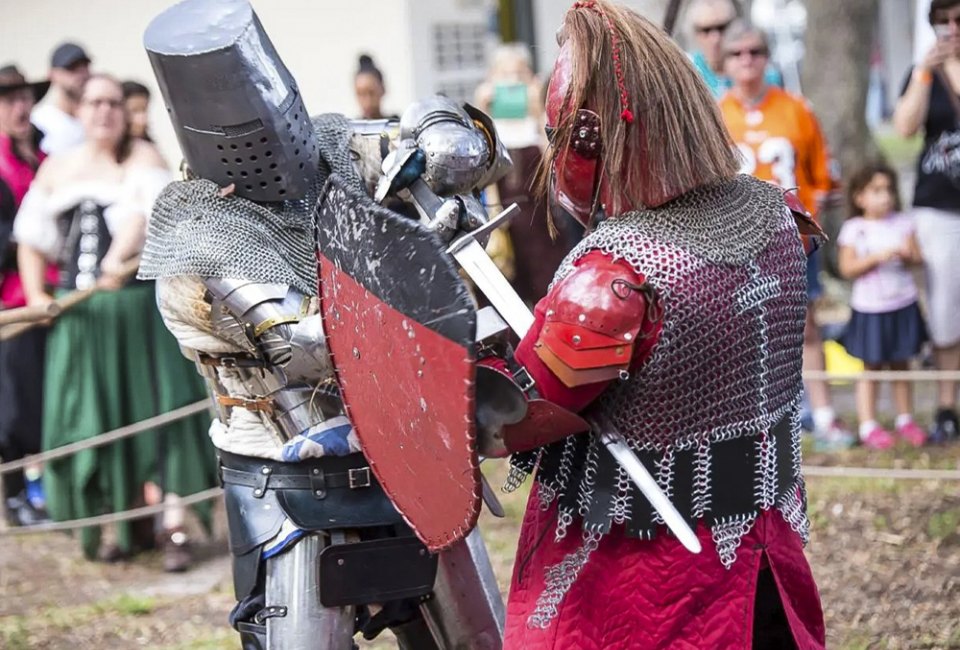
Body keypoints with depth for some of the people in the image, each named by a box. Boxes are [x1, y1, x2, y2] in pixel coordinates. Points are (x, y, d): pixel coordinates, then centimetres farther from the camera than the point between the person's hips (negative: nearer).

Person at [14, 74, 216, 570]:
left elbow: (146, 212, -20)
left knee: (155, 410, -9)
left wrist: (117, 256, -37)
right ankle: (126, 523, 18)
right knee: (93, 418, 6)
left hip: (136, 302, -4)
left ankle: (172, 527, -9)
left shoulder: (142, 158, -1)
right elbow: (33, 237, 17)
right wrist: (36, 295, 3)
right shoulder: (57, 168, 13)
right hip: (78, 311, 5)